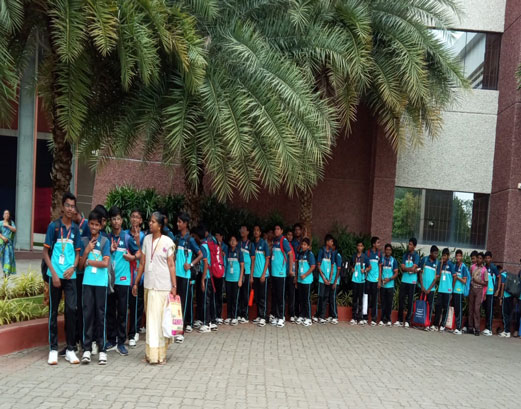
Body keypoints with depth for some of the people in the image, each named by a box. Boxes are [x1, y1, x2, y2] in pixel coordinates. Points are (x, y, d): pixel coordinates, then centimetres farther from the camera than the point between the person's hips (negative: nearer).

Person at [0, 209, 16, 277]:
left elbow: (14, 230, -8)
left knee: (8, 256, -9)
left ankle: (7, 272, -13)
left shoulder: (11, 222, 4)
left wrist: (7, 225, -14)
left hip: (9, 243, -1)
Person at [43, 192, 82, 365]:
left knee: (71, 309, 0)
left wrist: (73, 267, -6)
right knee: (53, 311, 5)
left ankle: (70, 349, 10)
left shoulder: (76, 228, 7)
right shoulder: (53, 226, -2)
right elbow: (46, 252, -1)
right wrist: (54, 273, -10)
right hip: (55, 275, -2)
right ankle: (53, 348, 13)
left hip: (70, 275, 2)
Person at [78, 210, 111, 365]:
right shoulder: (84, 241, 8)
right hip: (87, 282, 2)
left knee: (100, 314, 3)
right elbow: (80, 266, 7)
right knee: (87, 313, 2)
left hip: (101, 282, -2)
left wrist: (88, 262, -3)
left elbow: (105, 263, -6)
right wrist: (86, 251, -6)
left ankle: (102, 349, 8)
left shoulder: (104, 241, 2)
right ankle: (87, 349, 9)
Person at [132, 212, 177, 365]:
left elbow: (171, 265, -5)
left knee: (161, 318, -2)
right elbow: (142, 263, 12)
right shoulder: (147, 239, 9)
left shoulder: (167, 241, -4)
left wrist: (174, 286, -10)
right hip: (149, 285, 4)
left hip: (163, 286, -4)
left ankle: (160, 353, 4)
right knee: (150, 318, 7)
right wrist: (136, 283, 12)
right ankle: (151, 352, 15)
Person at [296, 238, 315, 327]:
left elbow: (313, 266, -12)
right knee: (301, 299, 11)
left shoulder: (310, 254, -8)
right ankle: (301, 316, 20)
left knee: (307, 299, -2)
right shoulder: (300, 254, 11)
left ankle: (308, 318, 5)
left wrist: (305, 275, -17)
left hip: (307, 280, -6)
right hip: (300, 280, 6)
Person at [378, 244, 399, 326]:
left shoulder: (393, 260, 3)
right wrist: (379, 281, -6)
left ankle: (388, 319, 11)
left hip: (390, 285, -1)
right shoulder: (382, 259, 6)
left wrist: (389, 279, -13)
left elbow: (396, 273, 2)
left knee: (389, 303, 2)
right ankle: (382, 319, 9)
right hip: (382, 285, 1)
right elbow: (380, 271, 5)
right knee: (383, 303, 3)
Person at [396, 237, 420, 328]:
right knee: (401, 299, 3)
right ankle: (400, 320, 11)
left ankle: (407, 321, 9)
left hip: (412, 281, -4)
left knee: (410, 301, 2)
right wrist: (412, 269, -9)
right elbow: (402, 268, 1)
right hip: (404, 280, 4)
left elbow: (413, 268, -13)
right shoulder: (405, 255, 11)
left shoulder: (416, 256, -2)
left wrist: (406, 269, -2)